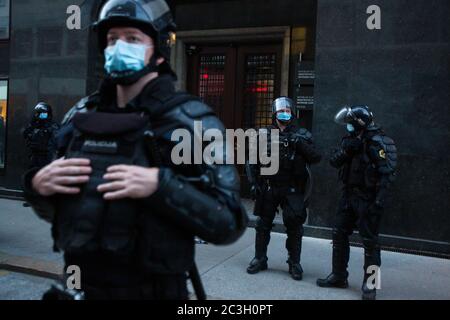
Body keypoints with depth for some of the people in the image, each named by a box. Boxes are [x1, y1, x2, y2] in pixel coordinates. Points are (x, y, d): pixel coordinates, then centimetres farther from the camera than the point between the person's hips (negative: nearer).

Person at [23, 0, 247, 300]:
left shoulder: (190, 120, -13)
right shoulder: (81, 115, 2)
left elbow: (229, 223, -16)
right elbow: (55, 211, 12)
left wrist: (160, 185, -27)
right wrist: (38, 185, -9)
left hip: (151, 291, -4)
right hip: (80, 286, 5)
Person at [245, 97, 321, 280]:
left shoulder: (301, 135, 3)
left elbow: (315, 158, -7)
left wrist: (301, 144, -21)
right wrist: (253, 183, -2)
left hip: (293, 190, -1)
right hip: (268, 188, 1)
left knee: (294, 227, 4)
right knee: (263, 225, 9)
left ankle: (294, 263, 19)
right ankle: (260, 259, 24)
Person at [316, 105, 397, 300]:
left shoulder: (377, 142, -14)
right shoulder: (352, 140, 9)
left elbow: (386, 173, -20)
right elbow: (334, 162, 4)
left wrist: (378, 203, -24)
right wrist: (345, 150, -15)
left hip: (368, 199, -8)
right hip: (349, 195, 8)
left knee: (370, 241, 1)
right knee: (339, 234, 12)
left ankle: (370, 285, 13)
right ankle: (339, 276, 25)